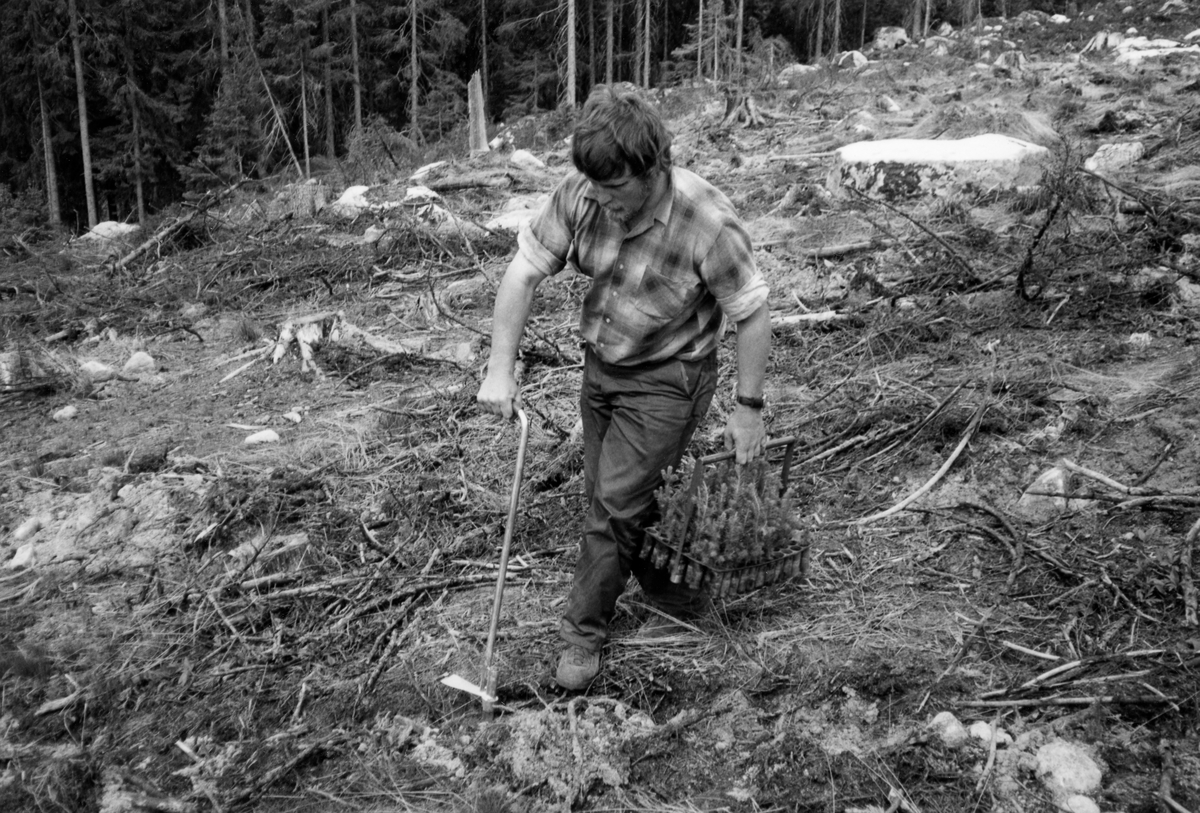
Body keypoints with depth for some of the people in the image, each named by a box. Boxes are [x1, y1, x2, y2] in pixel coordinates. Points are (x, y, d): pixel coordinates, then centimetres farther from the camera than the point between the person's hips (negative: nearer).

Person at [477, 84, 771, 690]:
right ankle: (667, 591, 41)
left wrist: (748, 408, -13)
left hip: (666, 380, -6)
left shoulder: (708, 225, -29)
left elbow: (751, 315, -18)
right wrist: (500, 368, -13)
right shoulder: (581, 192, -16)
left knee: (614, 506, -7)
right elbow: (523, 272, -9)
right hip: (600, 366, 6)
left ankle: (584, 632, 14)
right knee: (609, 497, 16)